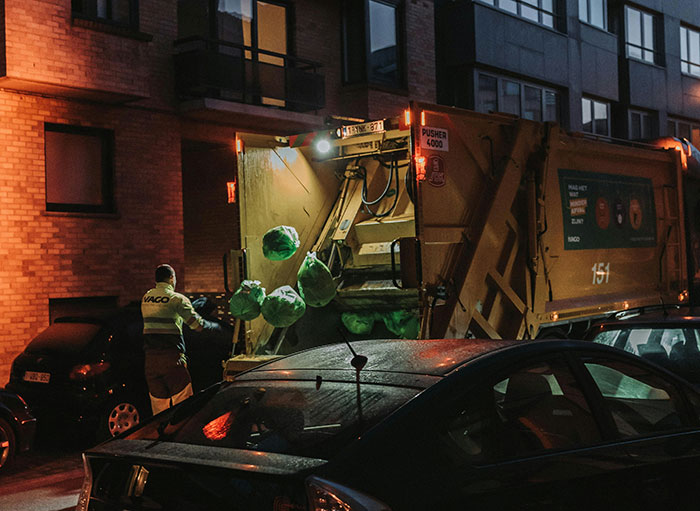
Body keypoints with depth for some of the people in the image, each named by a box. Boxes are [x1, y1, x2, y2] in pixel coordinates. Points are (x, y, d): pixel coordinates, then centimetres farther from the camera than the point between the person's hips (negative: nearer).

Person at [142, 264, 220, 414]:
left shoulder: (146, 297, 11)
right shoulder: (177, 299, -7)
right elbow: (197, 324, -10)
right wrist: (214, 326, 10)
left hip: (150, 356, 6)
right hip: (171, 357, -6)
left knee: (158, 401, 12)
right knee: (182, 400, -2)